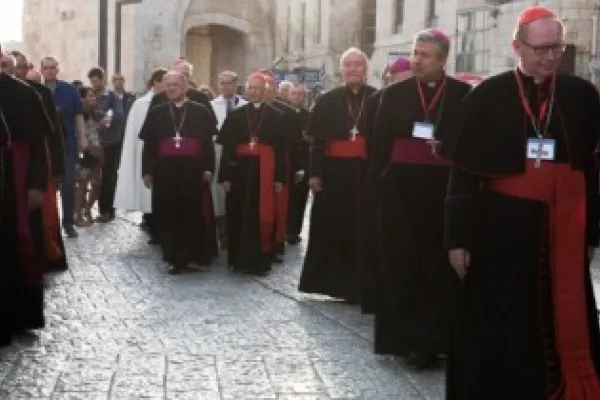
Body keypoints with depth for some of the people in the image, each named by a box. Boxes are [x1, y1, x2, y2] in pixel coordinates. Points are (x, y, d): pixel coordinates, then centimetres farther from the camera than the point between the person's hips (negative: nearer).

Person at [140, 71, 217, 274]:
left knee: (195, 214, 2)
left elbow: (208, 142, 2)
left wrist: (208, 168, -6)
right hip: (165, 170, 1)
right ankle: (174, 258, 10)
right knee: (169, 215, 3)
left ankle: (196, 254, 14)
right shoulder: (156, 113, 9)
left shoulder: (200, 111, 5)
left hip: (193, 169, -1)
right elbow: (148, 144, 7)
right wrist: (147, 171, 0)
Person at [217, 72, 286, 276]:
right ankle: (239, 259, 15)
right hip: (240, 169, 1)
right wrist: (225, 176, -5)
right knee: (239, 216, 5)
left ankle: (259, 260, 8)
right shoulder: (235, 115, 8)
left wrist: (279, 177, -6)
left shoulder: (276, 116, 4)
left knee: (262, 216, 1)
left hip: (265, 171, -1)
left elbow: (280, 148, 0)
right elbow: (227, 147, 3)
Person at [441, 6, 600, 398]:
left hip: (563, 231, 2)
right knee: (499, 328, 6)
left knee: (564, 324, 7)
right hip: (501, 227, -1)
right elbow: (464, 173, -3)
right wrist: (459, 237, -6)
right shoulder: (488, 96, -2)